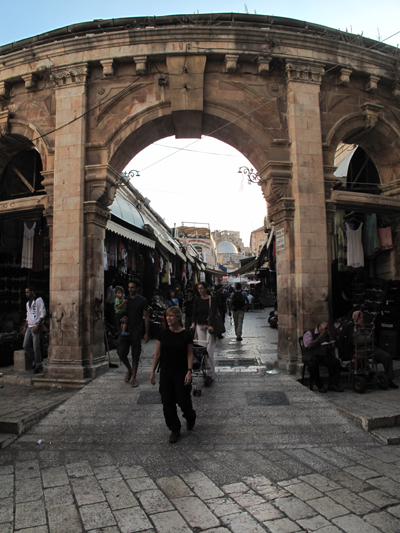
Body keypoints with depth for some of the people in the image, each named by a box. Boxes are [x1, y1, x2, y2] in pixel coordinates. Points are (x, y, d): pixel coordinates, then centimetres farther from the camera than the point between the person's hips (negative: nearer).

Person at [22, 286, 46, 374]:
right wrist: (25, 327, 16)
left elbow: (43, 313, -10)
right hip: (29, 327, 8)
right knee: (25, 346, 2)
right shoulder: (28, 303, 20)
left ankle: (38, 366, 5)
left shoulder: (39, 300, -4)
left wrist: (37, 325, -17)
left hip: (36, 326, -8)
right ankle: (35, 361, 19)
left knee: (36, 347, -5)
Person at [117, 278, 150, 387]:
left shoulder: (142, 301, 0)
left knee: (135, 355, 2)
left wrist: (147, 333, -5)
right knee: (121, 353, -2)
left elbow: (146, 317, 0)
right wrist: (121, 319, -7)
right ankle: (129, 370, 26)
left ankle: (133, 377, 15)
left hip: (136, 331, -3)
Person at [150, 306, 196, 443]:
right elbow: (158, 353, 5)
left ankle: (190, 417, 36)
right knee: (168, 402, 7)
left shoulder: (186, 335, -7)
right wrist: (153, 371, 3)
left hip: (181, 373, -3)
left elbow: (190, 354, -4)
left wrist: (189, 371, -13)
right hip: (165, 373, 3)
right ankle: (175, 430, 25)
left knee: (183, 401, 2)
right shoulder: (163, 333, -1)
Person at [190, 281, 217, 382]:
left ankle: (210, 374, -6)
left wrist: (210, 325, -29)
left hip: (210, 326, -4)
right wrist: (193, 323, -19)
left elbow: (213, 313, -15)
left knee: (209, 350, -9)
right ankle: (204, 371, 13)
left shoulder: (212, 299, -5)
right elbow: (194, 313, 1)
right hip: (200, 326, 4)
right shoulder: (197, 300, 7)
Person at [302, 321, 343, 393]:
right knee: (313, 365, -37)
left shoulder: (327, 335, 19)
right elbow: (309, 345, -16)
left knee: (336, 361, -20)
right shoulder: (309, 333, -1)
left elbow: (331, 347, 26)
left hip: (324, 356, 6)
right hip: (311, 356, -5)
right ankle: (320, 385, -18)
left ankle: (333, 384, -14)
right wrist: (320, 337, -13)